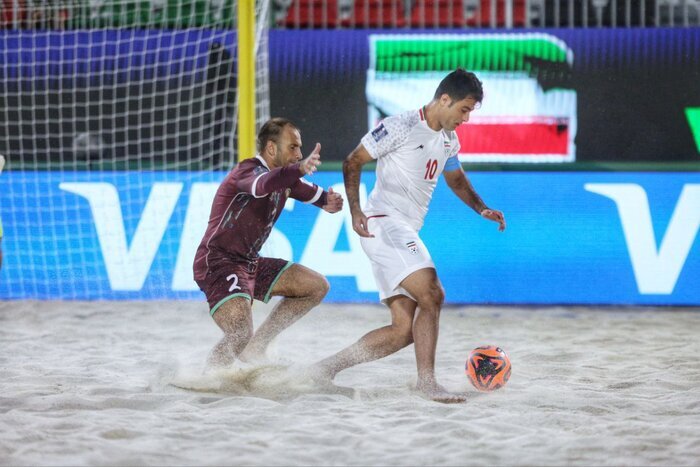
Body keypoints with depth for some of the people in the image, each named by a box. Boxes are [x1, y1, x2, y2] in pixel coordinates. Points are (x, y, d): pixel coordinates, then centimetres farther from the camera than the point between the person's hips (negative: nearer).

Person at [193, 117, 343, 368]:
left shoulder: (284, 177, 11)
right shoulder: (248, 171, -19)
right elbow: (263, 184, -42)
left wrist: (329, 201, -15)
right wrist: (300, 169, -61)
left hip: (250, 263, 10)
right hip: (218, 263, -10)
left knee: (317, 287, 8)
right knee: (240, 335, -28)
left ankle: (256, 346, 9)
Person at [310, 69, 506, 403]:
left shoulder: (448, 140, 16)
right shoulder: (402, 127, -9)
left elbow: (455, 179, 34)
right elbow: (353, 162, -6)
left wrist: (481, 209, 17)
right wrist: (355, 211, -15)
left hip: (405, 233, 9)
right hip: (384, 223, -9)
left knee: (404, 330, 3)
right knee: (431, 295, -23)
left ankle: (328, 367, 7)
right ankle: (427, 381, -20)